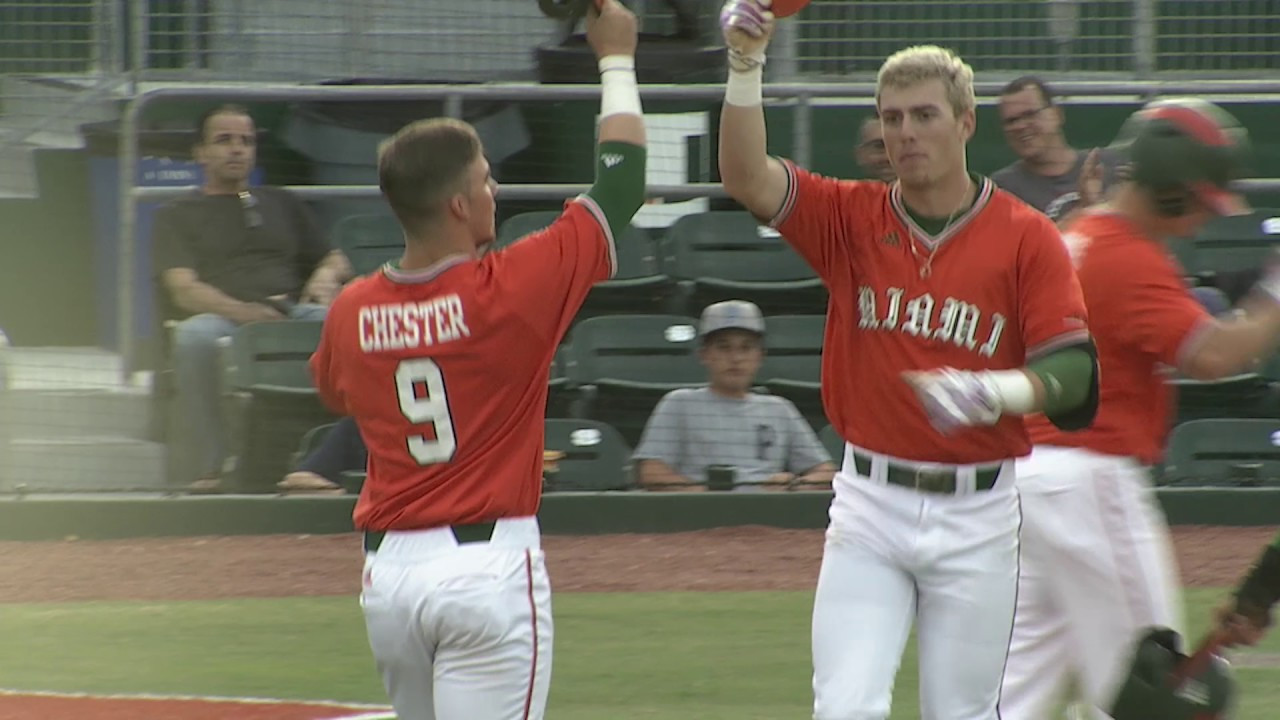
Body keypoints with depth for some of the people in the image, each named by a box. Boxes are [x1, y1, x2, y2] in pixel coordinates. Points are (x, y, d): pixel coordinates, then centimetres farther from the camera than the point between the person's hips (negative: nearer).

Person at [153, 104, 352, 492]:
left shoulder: (281, 204, 31)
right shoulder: (178, 215, 20)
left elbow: (336, 260, 31)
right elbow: (183, 289, 4)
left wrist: (327, 277, 4)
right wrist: (241, 311, -16)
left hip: (292, 315, 3)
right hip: (223, 319, -2)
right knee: (195, 335, -41)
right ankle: (211, 469, -38)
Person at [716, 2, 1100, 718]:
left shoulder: (1026, 237, -3)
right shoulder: (852, 218, 3)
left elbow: (1073, 372, -10)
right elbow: (747, 178, -12)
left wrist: (992, 392, -30)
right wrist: (746, 67, -25)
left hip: (977, 516, -1)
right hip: (870, 504, 1)